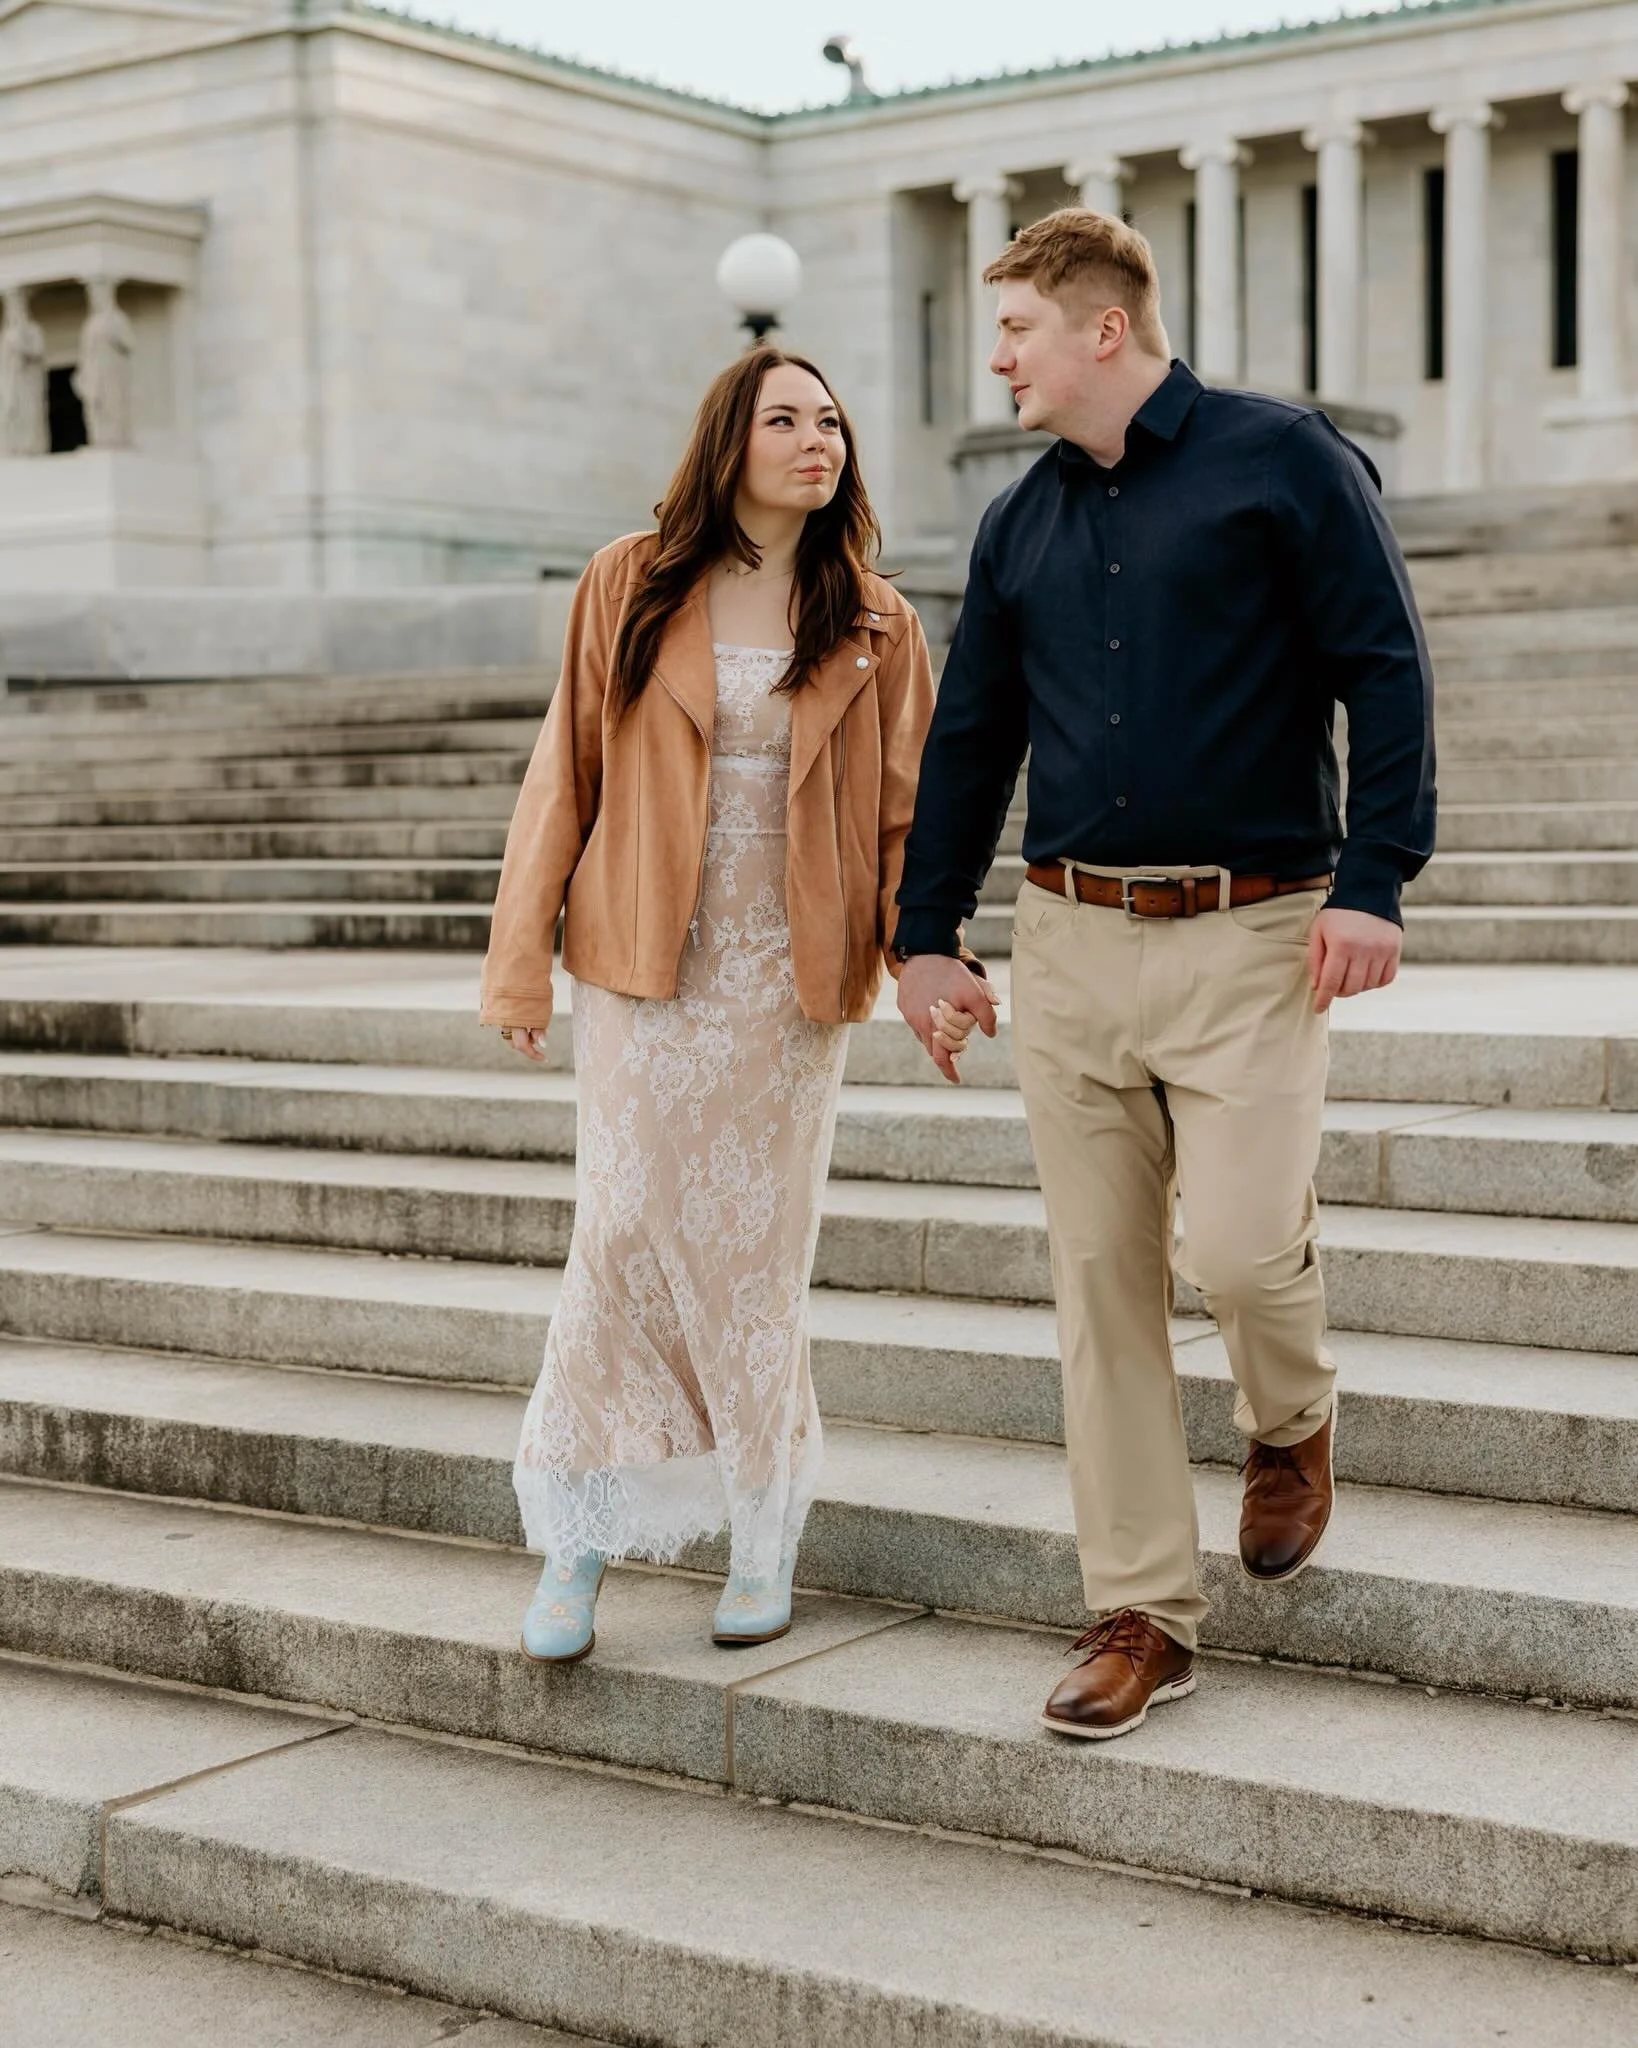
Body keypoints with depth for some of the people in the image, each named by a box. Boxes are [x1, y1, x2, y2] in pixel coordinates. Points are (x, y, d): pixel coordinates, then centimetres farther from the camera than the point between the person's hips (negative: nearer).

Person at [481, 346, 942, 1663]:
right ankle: (580, 1538, 8)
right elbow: (564, 778, 3)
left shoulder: (872, 623, 5)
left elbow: (906, 811, 5)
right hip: (645, 974, -1)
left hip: (790, 981, 1)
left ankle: (763, 1532, 19)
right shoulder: (629, 588, 1)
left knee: (759, 1251, 5)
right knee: (626, 1235, -3)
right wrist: (521, 963, 0)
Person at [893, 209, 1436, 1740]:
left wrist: (1372, 881, -13)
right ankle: (1142, 1615, 13)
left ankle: (1290, 1424, 22)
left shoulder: (1281, 461, -2)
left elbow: (1385, 672, -5)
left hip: (1250, 936, -5)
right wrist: (925, 930, 15)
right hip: (1069, 939, 5)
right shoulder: (1019, 524, 14)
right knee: (1099, 1286, 3)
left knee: (1237, 1248, -15)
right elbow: (968, 738, 20)